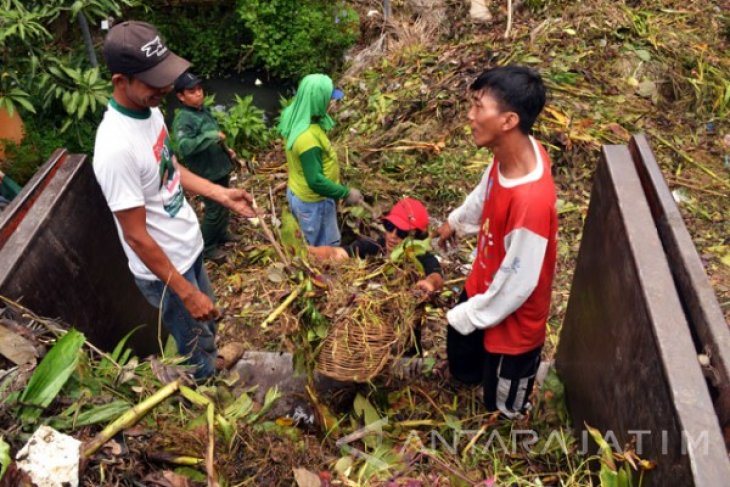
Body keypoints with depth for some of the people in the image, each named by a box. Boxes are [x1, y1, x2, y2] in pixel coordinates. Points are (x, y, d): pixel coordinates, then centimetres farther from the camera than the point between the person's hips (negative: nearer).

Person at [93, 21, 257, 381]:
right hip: (163, 269, -8)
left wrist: (220, 194, 1)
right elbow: (136, 236, -27)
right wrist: (186, 293, -22)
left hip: (188, 247, 8)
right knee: (197, 348, 15)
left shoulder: (150, 110, -6)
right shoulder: (117, 149, -34)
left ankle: (212, 375, 56)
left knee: (207, 325, 29)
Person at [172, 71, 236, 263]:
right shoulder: (183, 119, -24)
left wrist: (226, 150, 13)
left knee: (224, 205, 23)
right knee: (213, 211, 3)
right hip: (207, 173, -9)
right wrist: (211, 135, -39)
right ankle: (207, 247, 22)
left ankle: (222, 234, 45)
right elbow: (184, 147, -40)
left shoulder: (204, 110, 5)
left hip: (221, 167, 9)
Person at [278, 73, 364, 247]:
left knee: (310, 245, 28)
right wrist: (346, 193, -23)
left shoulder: (295, 116, -6)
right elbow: (316, 182, -31)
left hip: (298, 193, 9)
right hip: (313, 202, -9)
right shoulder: (307, 138, -35)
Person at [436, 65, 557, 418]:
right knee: (463, 363, 37)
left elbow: (517, 284, -31)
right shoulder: (509, 151, -15)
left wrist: (465, 316, -16)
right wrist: (456, 221, 26)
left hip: (511, 319, -8)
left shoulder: (532, 200, -43)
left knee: (503, 407, 22)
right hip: (483, 288, 8)